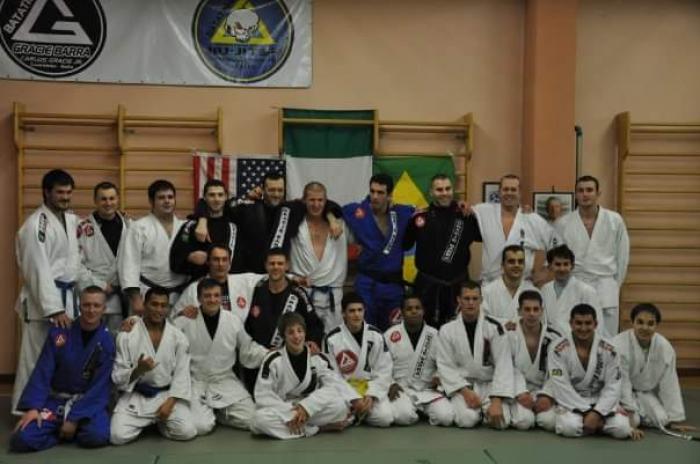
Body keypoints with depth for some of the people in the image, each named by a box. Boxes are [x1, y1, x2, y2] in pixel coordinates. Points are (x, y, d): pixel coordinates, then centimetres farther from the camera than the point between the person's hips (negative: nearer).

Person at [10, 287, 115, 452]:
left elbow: (100, 386, -10)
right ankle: (60, 429, 4)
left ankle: (76, 426, 1)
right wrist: (33, 407, -19)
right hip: (56, 400, 1)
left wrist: (75, 418, -18)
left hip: (88, 401, -1)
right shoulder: (58, 333, -4)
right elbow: (42, 372, -6)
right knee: (22, 439, -22)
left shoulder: (107, 342, -8)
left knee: (98, 436, -32)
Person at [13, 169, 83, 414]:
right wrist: (54, 308, -23)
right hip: (42, 299, -8)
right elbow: (39, 271, -20)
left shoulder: (71, 219, 10)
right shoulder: (36, 224, -16)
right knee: (36, 357, -3)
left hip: (69, 296, 8)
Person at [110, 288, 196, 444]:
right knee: (118, 436, -22)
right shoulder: (127, 335, -7)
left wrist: (170, 402, -15)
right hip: (135, 396, -1)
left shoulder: (178, 337, -2)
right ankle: (145, 423, 13)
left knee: (187, 431, -20)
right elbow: (118, 377, -6)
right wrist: (138, 370, -26)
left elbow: (181, 374, -2)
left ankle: (159, 422, 14)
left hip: (167, 395, 1)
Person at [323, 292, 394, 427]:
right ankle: (355, 412, 6)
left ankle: (362, 409, 10)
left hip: (371, 388, 1)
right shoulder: (332, 339, -9)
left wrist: (371, 396, -14)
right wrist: (352, 398, -15)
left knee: (384, 418, -24)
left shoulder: (376, 336, -2)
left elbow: (384, 371, -1)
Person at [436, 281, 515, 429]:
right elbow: (445, 366, -3)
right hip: (462, 386, 0)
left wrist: (496, 400, -20)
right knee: (467, 419, -28)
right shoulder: (447, 330, -3)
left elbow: (503, 365, -11)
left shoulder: (494, 327, -7)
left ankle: (486, 410, 13)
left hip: (490, 384, 0)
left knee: (501, 420, -24)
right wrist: (465, 391, -17)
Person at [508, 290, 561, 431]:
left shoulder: (554, 337, -2)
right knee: (524, 421, -26)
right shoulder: (509, 335, -6)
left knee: (549, 421, -23)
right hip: (519, 390, -1)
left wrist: (547, 395, -16)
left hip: (544, 389, 1)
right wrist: (520, 393, -20)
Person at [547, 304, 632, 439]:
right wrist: (587, 412, -19)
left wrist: (597, 413, -20)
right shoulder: (558, 350, -11)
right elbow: (561, 388, -14)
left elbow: (613, 386, -6)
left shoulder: (608, 350, -4)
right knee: (570, 427, -33)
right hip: (571, 403, -2)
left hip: (601, 403, 2)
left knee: (622, 428, -23)